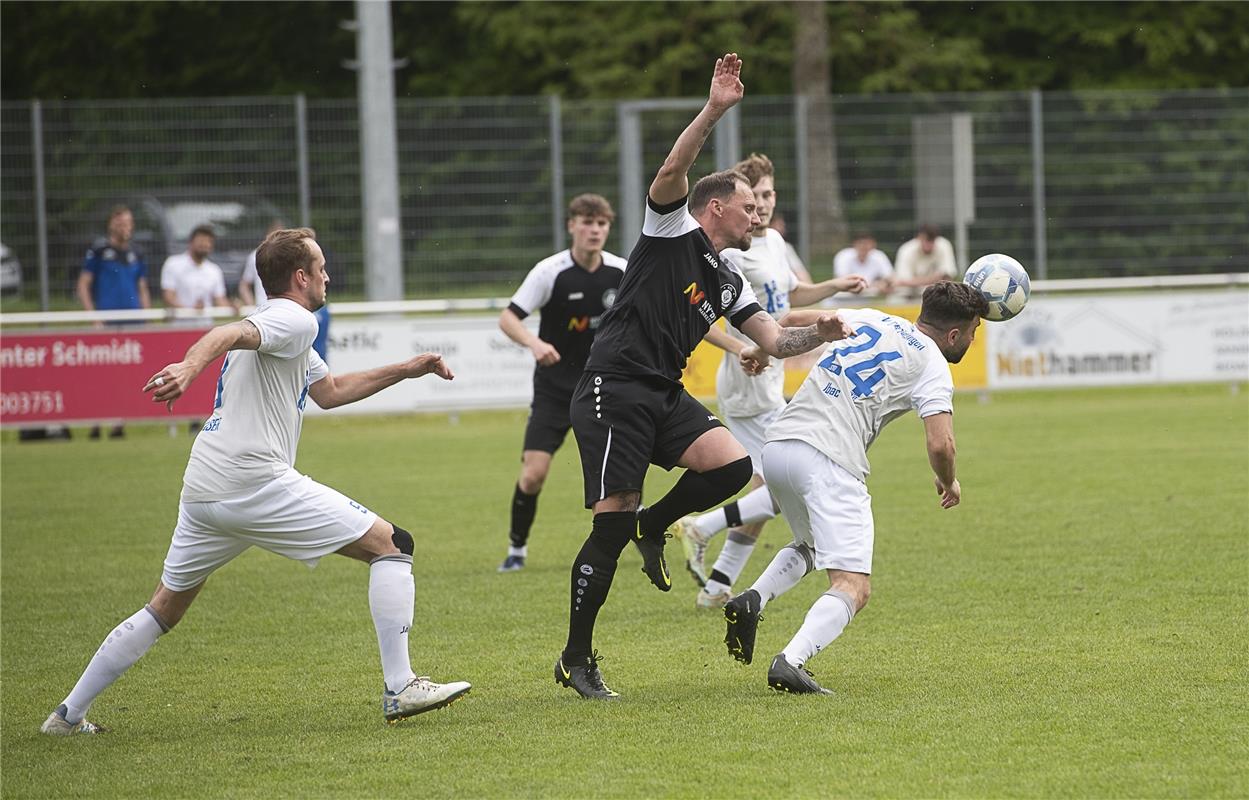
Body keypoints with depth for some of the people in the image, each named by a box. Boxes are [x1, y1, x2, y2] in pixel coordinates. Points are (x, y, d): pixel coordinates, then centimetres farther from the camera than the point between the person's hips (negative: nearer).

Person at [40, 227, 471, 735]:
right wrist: (191, 366, -44)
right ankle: (400, 689, -9)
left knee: (165, 608, 19)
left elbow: (330, 391, 41)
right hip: (257, 482, -10)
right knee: (391, 546, -3)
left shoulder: (288, 331, 28)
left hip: (202, 494, 10)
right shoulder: (295, 320, -4)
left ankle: (68, 714, 19)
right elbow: (228, 334, -24)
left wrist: (407, 370, 40)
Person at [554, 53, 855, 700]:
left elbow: (773, 340, 16)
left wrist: (819, 334, -4)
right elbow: (670, 174, -20)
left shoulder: (728, 282, 19)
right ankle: (575, 659, 2)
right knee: (611, 526, -10)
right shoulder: (672, 231, -1)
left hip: (665, 396, 7)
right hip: (612, 391, -7)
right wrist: (713, 112, -29)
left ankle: (654, 525, 12)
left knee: (732, 464, -17)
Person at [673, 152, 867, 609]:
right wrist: (741, 348, -32)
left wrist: (836, 287, 18)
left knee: (766, 489, 14)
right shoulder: (733, 254, -17)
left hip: (767, 387, 10)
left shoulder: (774, 242, 12)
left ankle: (717, 588, 18)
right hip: (751, 389, -10)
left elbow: (790, 296, 30)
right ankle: (701, 529, -7)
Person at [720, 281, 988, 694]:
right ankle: (790, 663, -31)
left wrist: (760, 350, 49)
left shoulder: (868, 318, 21)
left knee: (812, 545, 32)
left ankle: (752, 600, 5)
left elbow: (795, 321, 31)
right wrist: (949, 483, 13)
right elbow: (940, 444, -8)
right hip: (828, 461, -7)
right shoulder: (931, 363, 2)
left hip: (776, 447, 7)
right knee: (853, 588, -8)